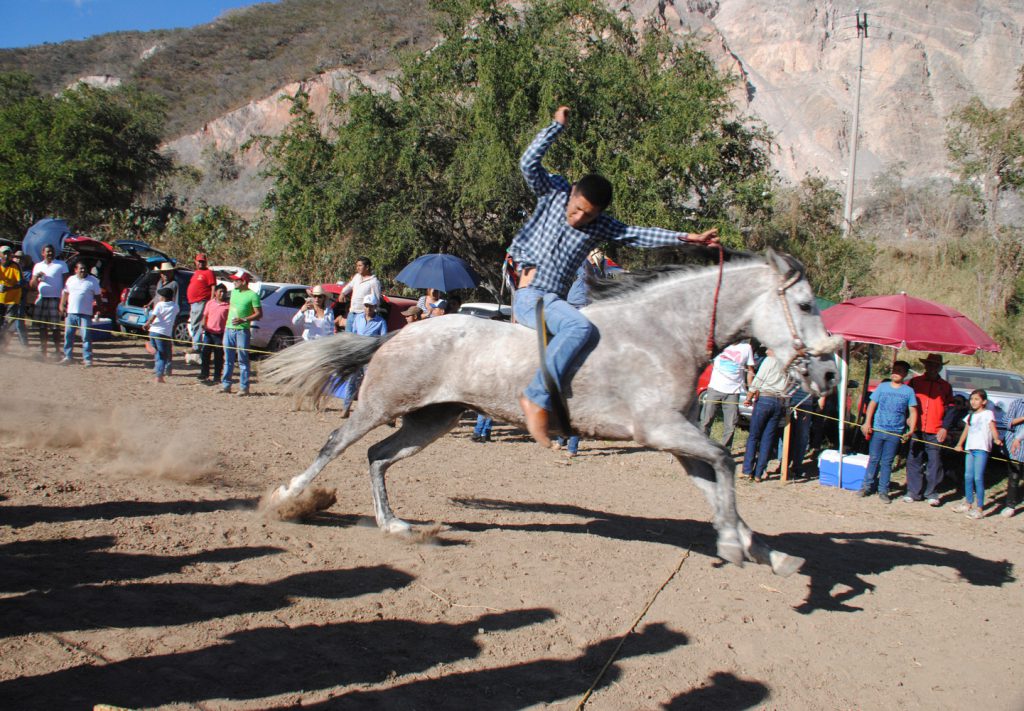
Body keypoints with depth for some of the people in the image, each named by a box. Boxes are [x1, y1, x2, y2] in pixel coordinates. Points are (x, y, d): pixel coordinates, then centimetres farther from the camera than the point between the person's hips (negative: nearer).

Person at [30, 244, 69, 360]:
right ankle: (43, 351, 7)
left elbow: (65, 283, 1)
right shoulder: (38, 266, 17)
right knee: (42, 327, 3)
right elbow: (32, 285, 15)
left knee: (55, 327, -6)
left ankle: (57, 350, 0)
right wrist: (36, 277, -8)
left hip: (55, 299, -4)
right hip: (41, 299, 4)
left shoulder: (61, 265, 6)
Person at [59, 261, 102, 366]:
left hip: (85, 314, -4)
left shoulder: (93, 281, 3)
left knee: (86, 337, -6)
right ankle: (67, 356, 17)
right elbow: (65, 293, 19)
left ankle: (87, 358, -2)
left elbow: (97, 296, 4)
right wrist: (62, 305, 9)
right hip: (71, 312, 4)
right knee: (68, 335, 7)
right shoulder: (71, 279, 13)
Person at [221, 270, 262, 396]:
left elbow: (259, 314, -10)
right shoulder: (234, 292, 14)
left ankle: (244, 387, -1)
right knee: (228, 359, 10)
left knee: (242, 360, -4)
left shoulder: (252, 295, -7)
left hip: (242, 330, -7)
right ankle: (225, 385, 15)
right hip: (229, 329, 7)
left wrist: (243, 320, -21)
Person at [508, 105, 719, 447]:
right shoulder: (554, 193, 2)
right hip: (529, 295, -7)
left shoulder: (601, 226, 11)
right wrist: (558, 125, -9)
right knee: (579, 326, -32)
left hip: (555, 299, 7)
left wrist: (687, 237, 3)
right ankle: (537, 398, -38)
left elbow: (640, 235, 9)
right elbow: (529, 162, -10)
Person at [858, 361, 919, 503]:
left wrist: (911, 430, -12)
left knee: (887, 462, 4)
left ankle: (883, 491, 10)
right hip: (877, 430, 1)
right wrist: (867, 423, -3)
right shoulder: (882, 386, 6)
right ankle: (867, 486, 14)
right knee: (873, 459, 5)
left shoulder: (909, 391, 2)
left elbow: (913, 412, 0)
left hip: (895, 432, -1)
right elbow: (872, 405, 7)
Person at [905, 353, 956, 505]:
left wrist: (945, 427, -2)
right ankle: (913, 491, 10)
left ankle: (932, 493, 9)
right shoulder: (915, 382, 10)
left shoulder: (945, 386, 10)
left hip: (935, 432, 0)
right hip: (916, 430, 0)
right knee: (914, 461, 1)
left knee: (934, 463, -1)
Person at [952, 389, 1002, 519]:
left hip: (982, 449, -7)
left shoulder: (988, 413, -1)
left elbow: (993, 428, -12)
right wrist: (959, 444, 18)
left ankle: (979, 508, -8)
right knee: (968, 476, 9)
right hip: (970, 448, 7)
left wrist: (997, 439, -29)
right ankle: (969, 503, 20)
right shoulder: (970, 415, 20)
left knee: (978, 478, -10)